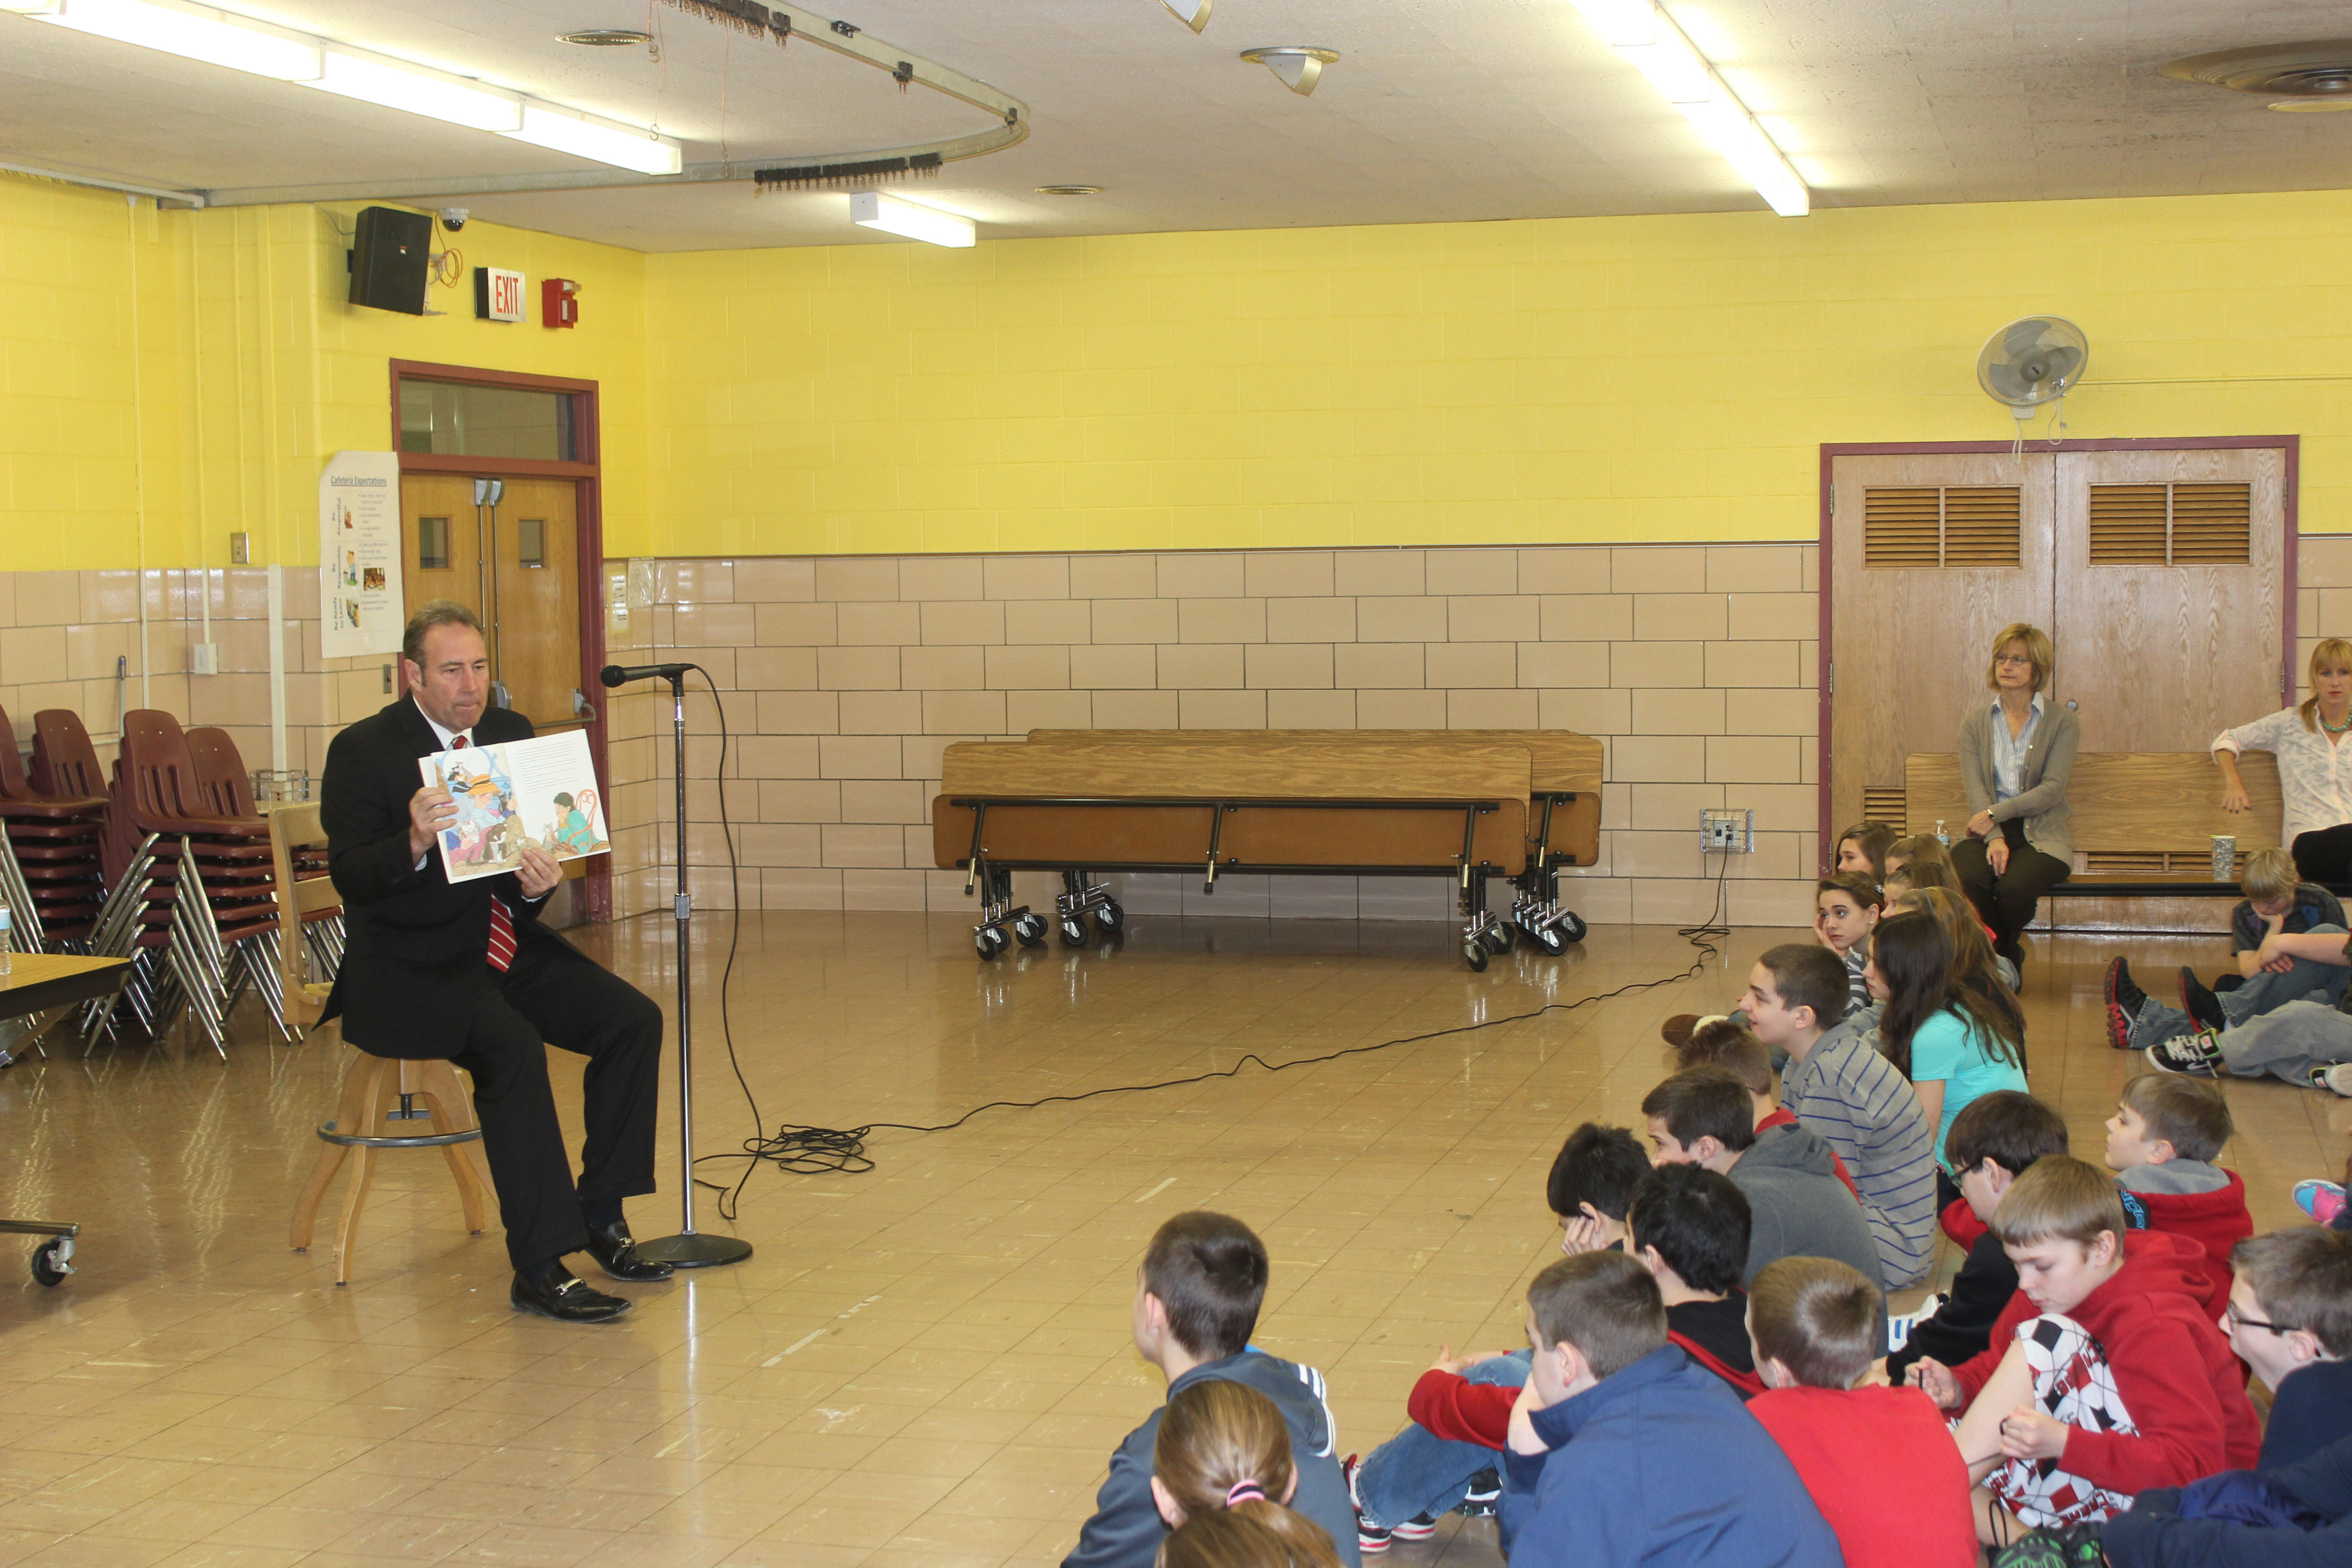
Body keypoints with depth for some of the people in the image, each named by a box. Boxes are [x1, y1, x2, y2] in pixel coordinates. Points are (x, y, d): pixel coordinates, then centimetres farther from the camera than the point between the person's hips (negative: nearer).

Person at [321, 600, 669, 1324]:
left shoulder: (512, 734, 10)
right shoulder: (363, 751, -8)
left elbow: (539, 846, 9)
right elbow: (350, 877, -15)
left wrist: (537, 881, -15)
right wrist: (415, 843, -35)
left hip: (510, 948, 7)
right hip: (410, 965, -7)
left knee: (633, 1020, -12)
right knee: (514, 1048, -31)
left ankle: (600, 1214, 2)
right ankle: (540, 1269, -27)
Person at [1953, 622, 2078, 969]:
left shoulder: (2062, 722, 4)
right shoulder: (1976, 722, 12)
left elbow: (2052, 789, -7)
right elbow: (1975, 788, 0)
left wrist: (1996, 814, -16)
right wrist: (1994, 838, -17)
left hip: (2041, 835, -2)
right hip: (1988, 831, 2)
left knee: (2014, 887, -33)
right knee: (1967, 880, -31)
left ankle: (2004, 961, -2)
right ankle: (2004, 963, -7)